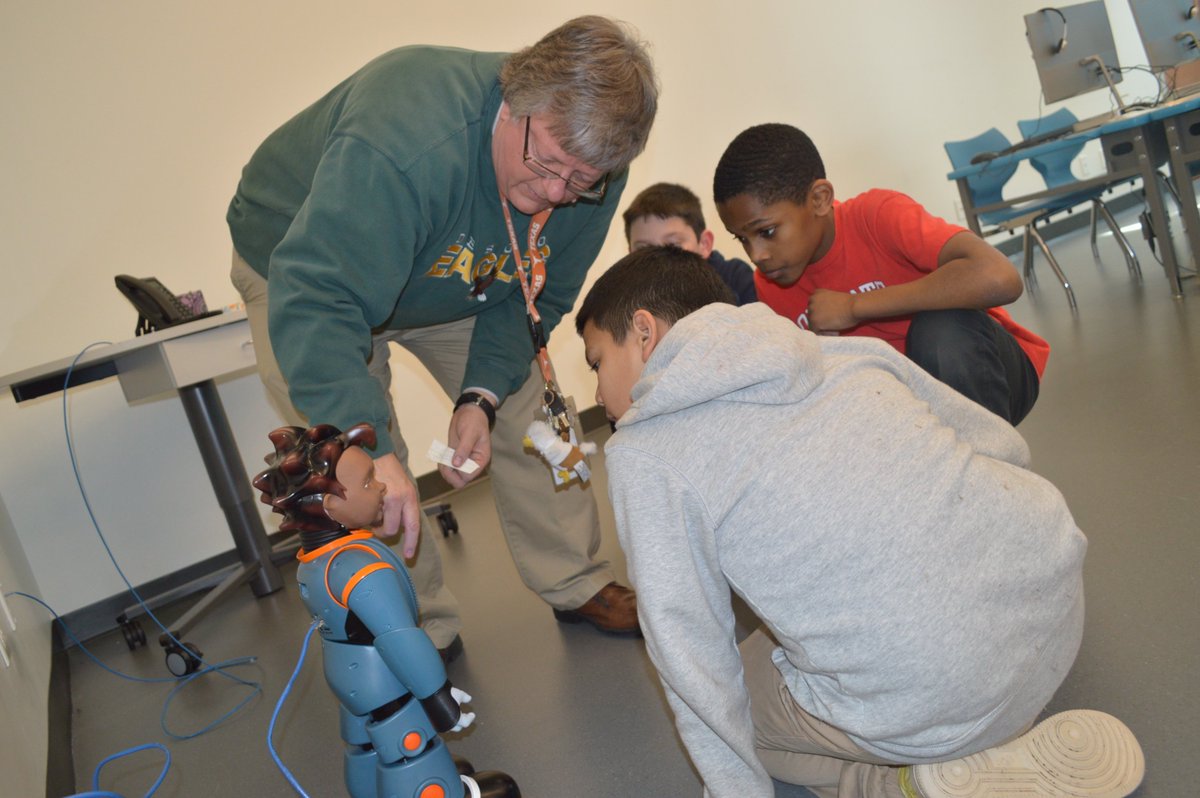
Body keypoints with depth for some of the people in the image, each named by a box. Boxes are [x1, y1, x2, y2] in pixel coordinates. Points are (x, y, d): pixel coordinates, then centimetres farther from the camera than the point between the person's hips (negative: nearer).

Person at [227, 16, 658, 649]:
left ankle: (577, 586, 17)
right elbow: (315, 298, -47)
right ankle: (423, 635, 9)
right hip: (304, 258, -4)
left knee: (527, 408, 1)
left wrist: (482, 395, -22)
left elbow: (534, 298, -9)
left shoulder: (586, 162, -21)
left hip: (459, 278, 5)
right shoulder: (402, 146, -44)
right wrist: (368, 447, -54)